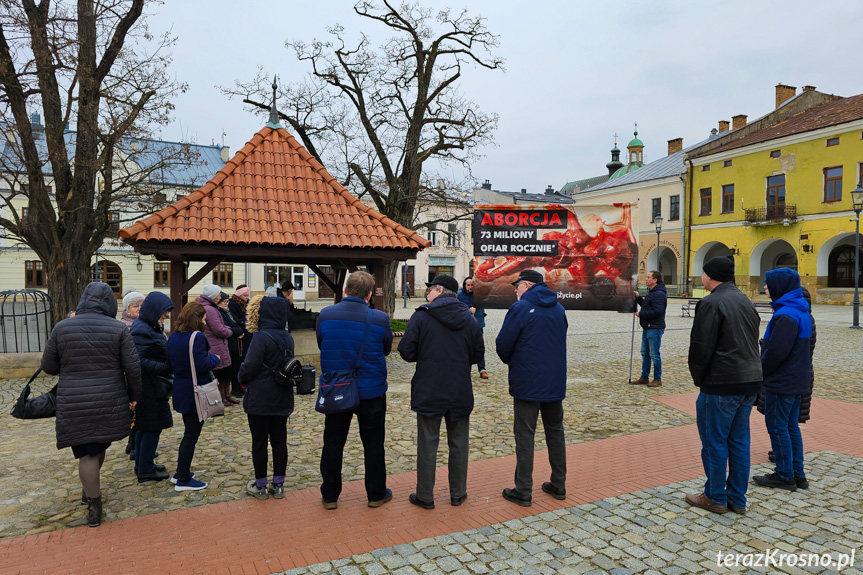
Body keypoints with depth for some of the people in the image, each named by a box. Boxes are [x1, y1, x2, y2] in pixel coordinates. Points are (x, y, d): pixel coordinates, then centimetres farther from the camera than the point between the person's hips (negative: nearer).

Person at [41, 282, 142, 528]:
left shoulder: (62, 328, -2)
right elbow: (133, 368, -8)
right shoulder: (118, 329, -7)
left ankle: (94, 507, 14)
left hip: (74, 404, 0)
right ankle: (89, 490, 42)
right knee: (99, 446, 22)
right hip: (109, 403, 0)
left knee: (87, 453, 8)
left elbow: (48, 366, 5)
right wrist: (134, 396, 5)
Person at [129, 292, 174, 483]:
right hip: (148, 387, -10)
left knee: (144, 427, 19)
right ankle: (145, 470, 11)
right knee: (152, 427, 0)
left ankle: (142, 464, 32)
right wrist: (166, 369, -27)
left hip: (152, 386, 10)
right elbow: (139, 361, -26)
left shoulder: (151, 327, 11)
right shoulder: (141, 331, -20)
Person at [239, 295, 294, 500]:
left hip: (260, 400, -6)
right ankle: (278, 485, 20)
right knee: (279, 441, 12)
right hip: (282, 399, 6)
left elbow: (249, 367, -18)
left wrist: (242, 379, 3)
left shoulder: (261, 338, -18)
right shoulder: (287, 337, 4)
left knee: (259, 442, 7)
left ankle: (260, 486, 18)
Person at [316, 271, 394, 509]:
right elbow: (386, 349, 1)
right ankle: (376, 494, 26)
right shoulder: (380, 319, -15)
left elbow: (321, 346, 5)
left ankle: (330, 496, 25)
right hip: (370, 391, -1)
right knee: (373, 443, 14)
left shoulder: (325, 315, -9)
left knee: (333, 442, 16)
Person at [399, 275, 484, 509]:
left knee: (428, 444, 7)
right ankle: (458, 494, 26)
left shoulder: (422, 316, -9)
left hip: (429, 391, -3)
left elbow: (406, 350, -12)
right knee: (459, 444, 15)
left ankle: (425, 496, 18)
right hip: (461, 392, 3)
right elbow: (478, 353, 6)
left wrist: (423, 358, 7)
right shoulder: (469, 319, 2)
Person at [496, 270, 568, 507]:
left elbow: (503, 345, -12)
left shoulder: (520, 308, -13)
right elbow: (559, 341, 15)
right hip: (555, 382, 6)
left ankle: (523, 492, 9)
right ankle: (558, 485, 27)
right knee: (555, 431, 17)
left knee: (525, 436, 2)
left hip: (527, 383, -6)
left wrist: (511, 362, 8)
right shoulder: (559, 309, 8)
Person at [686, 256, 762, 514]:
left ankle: (715, 498, 14)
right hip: (750, 381, 9)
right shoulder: (746, 302, 14)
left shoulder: (711, 304, -14)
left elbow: (701, 349, -17)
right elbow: (752, 343, 16)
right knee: (739, 442, 15)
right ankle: (737, 499, 24)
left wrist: (699, 379, -2)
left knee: (714, 442, 4)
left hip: (722, 384, -9)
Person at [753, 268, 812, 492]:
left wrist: (760, 371, -9)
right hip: (796, 380, 10)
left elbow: (776, 352, -25)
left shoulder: (785, 315, -22)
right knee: (791, 426, 17)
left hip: (781, 382, -10)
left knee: (777, 427, 1)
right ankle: (797, 474, 25)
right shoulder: (801, 312, 11)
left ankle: (785, 476, 10)